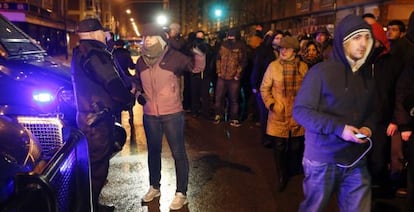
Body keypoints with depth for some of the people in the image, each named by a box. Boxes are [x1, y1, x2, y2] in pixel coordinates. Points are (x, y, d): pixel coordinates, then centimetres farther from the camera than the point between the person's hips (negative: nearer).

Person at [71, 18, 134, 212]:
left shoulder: (81, 53, 16)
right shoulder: (93, 54, -17)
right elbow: (112, 83, -21)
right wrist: (128, 97, -3)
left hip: (89, 115, 11)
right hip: (97, 119, -11)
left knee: (96, 163, 19)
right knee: (97, 165, -1)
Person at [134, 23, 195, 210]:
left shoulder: (173, 56, -8)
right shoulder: (141, 61, 7)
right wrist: (138, 94, 5)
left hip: (172, 114, -5)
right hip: (150, 115, 5)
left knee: (178, 153, 3)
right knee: (153, 151, 18)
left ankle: (181, 193, 16)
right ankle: (154, 187, 36)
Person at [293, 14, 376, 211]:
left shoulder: (367, 76, 10)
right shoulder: (321, 71, -12)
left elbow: (370, 111, 20)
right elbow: (300, 110, -15)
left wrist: (368, 127, -4)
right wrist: (339, 128, -22)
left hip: (356, 161, 5)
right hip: (322, 159, -5)